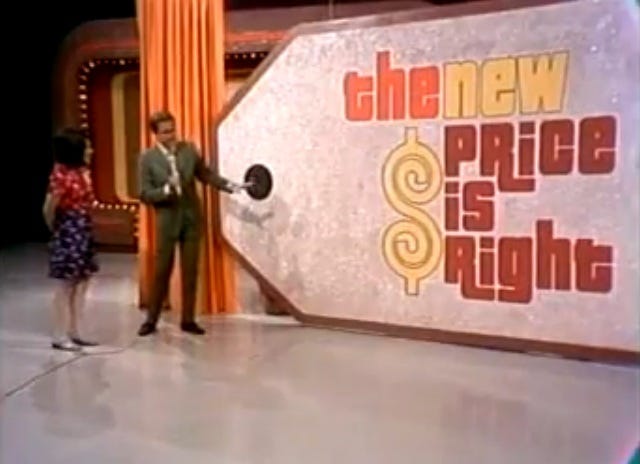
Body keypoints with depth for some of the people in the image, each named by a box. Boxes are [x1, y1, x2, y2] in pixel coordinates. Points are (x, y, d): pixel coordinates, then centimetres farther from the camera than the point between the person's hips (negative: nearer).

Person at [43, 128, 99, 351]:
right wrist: (56, 231, -3)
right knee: (65, 285, -1)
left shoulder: (82, 171, 8)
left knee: (81, 283, 12)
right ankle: (60, 337, 8)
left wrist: (84, 228, 8)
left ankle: (74, 333, 21)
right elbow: (48, 209, -17)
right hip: (69, 233, -9)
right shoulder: (62, 174, -18)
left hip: (84, 232, 9)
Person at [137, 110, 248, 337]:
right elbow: (145, 195, -9)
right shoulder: (147, 157, -7)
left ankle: (188, 320, 16)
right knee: (161, 272, 4)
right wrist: (167, 189, -25)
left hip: (191, 218, 3)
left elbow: (206, 175, 10)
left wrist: (230, 185, -2)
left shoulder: (189, 149, 1)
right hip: (167, 221, -3)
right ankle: (151, 320, 17)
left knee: (190, 271, 7)